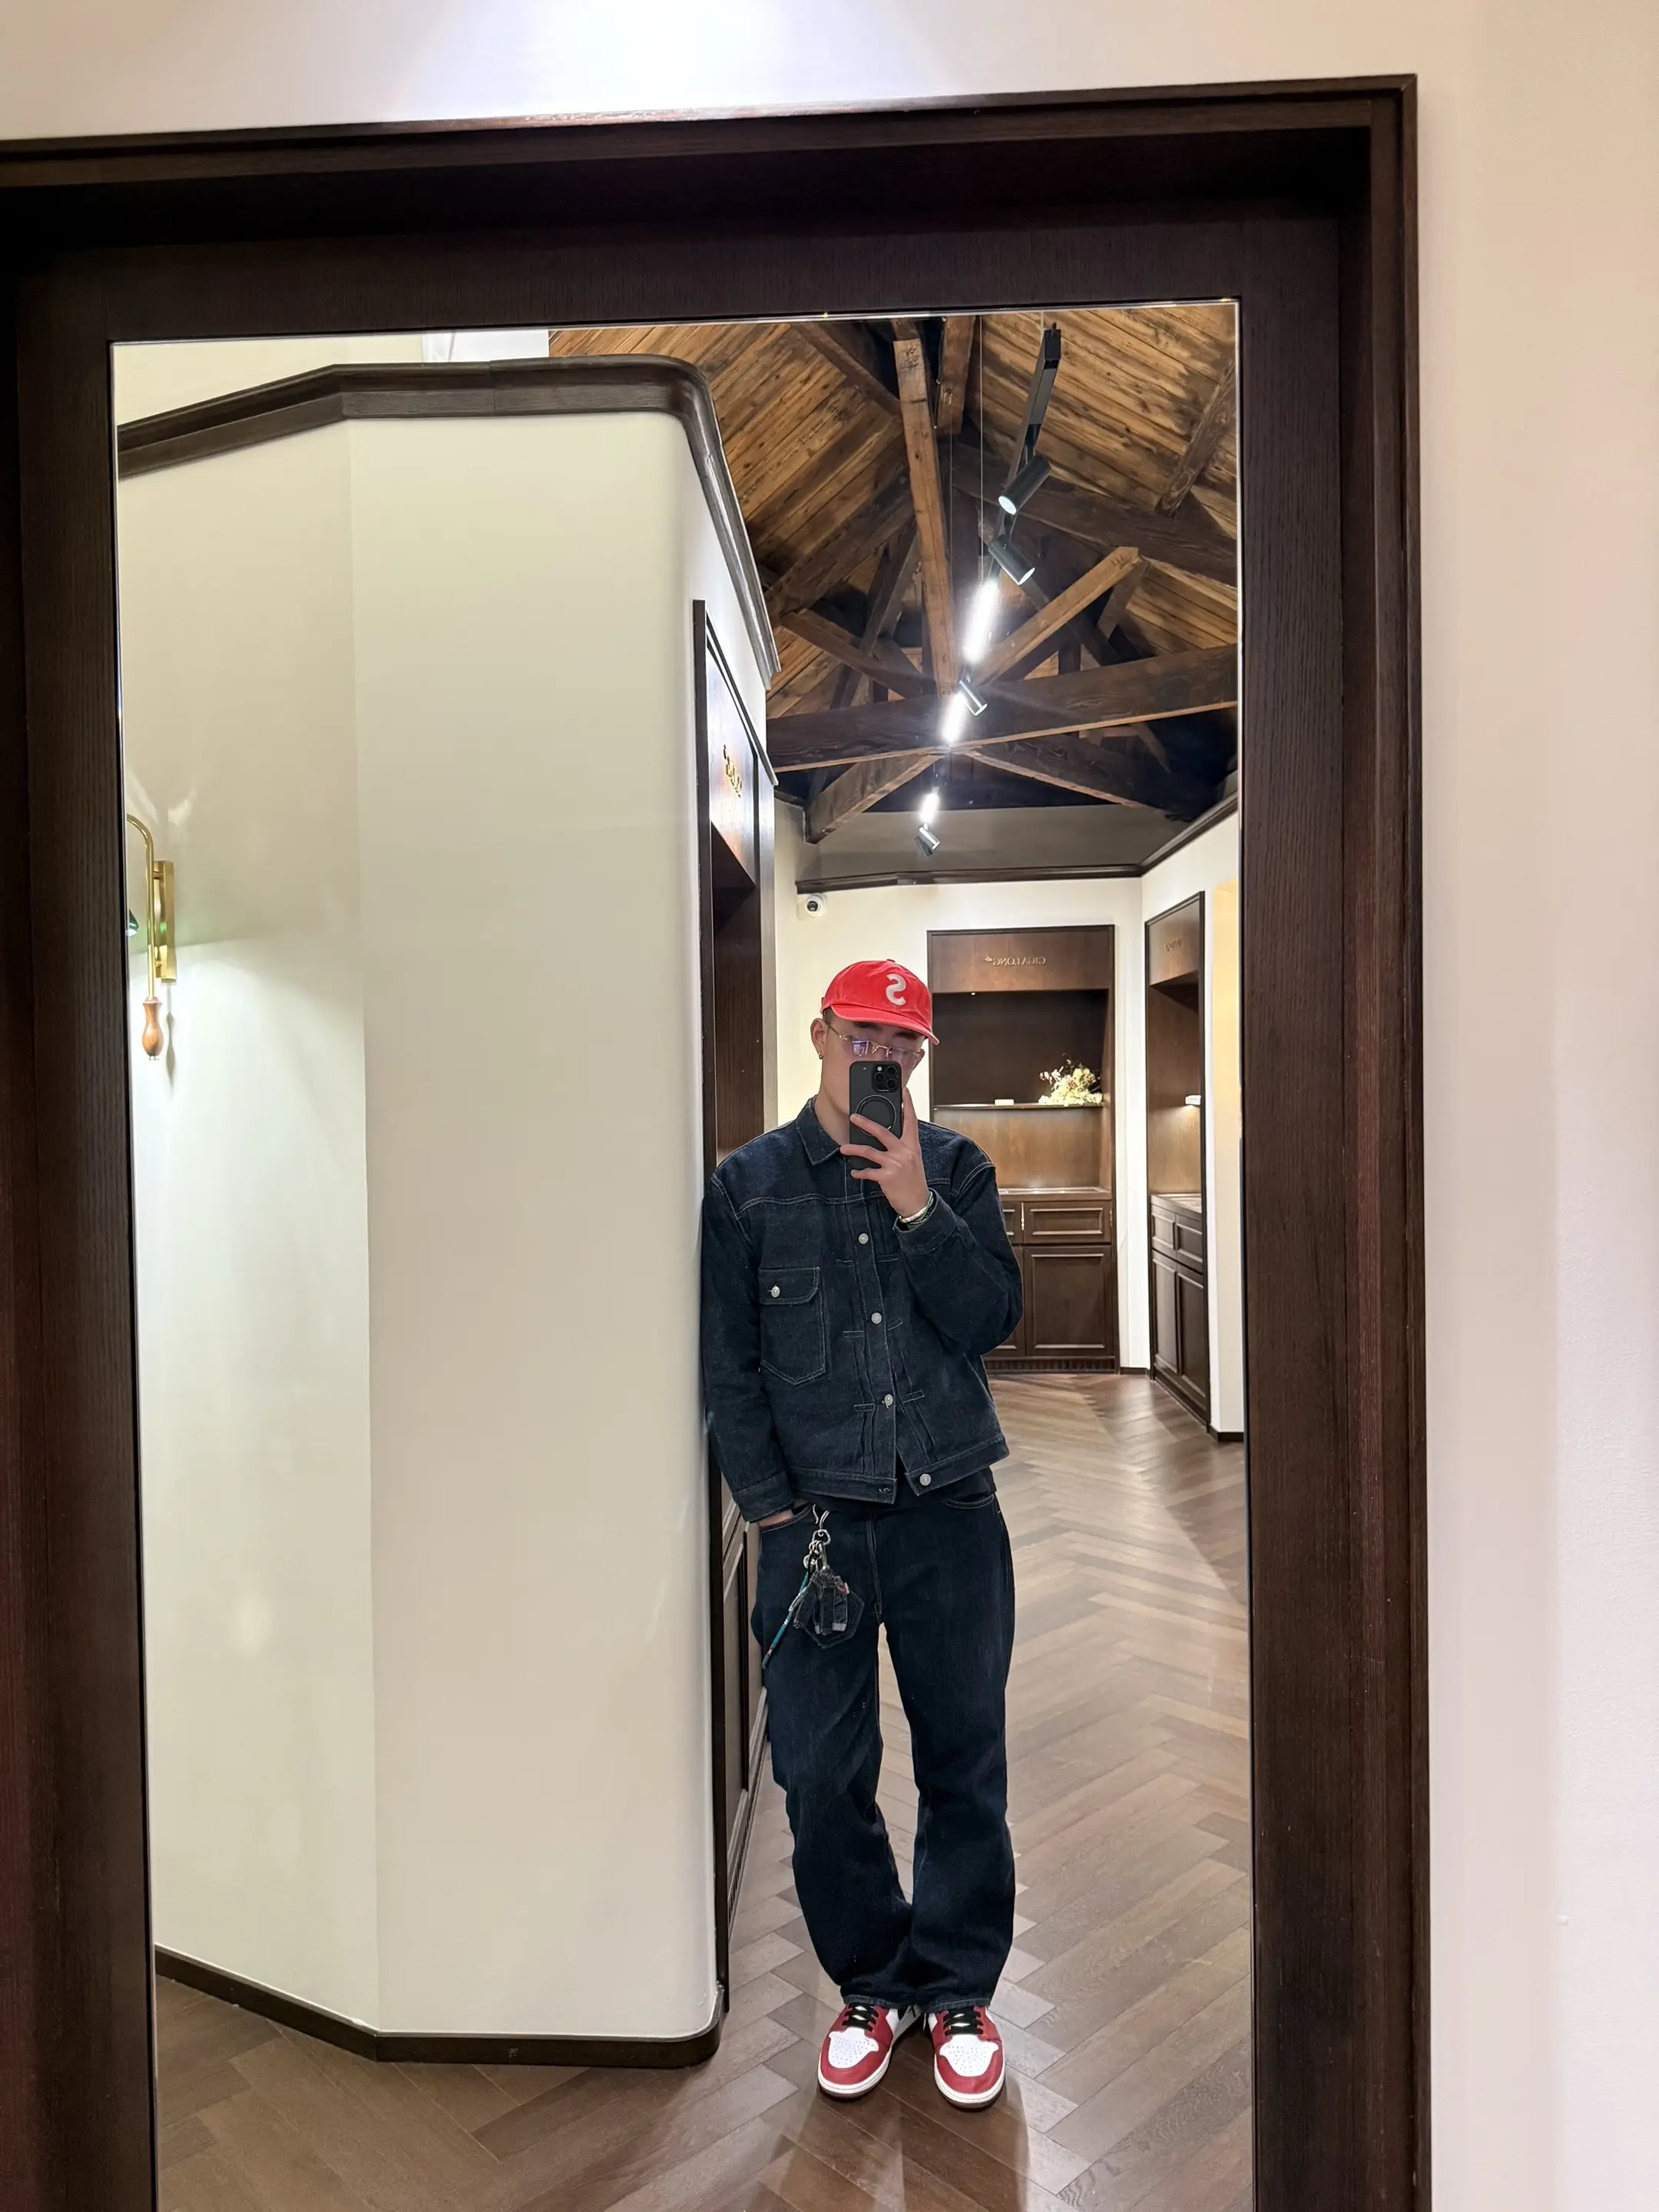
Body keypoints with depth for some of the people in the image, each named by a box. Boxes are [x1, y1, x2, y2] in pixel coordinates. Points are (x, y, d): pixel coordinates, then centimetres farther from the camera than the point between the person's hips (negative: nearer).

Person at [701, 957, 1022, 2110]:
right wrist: (773, 1510, -5)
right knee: (821, 1776, 8)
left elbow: (992, 1319, -5)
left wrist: (919, 1207, -16)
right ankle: (871, 1985, 33)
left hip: (950, 1510, 1)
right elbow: (728, 1365, 1)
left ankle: (959, 1990, 33)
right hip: (817, 1518, 0)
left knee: (966, 1764, 10)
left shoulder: (954, 1166, 4)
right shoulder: (749, 1183, 1)